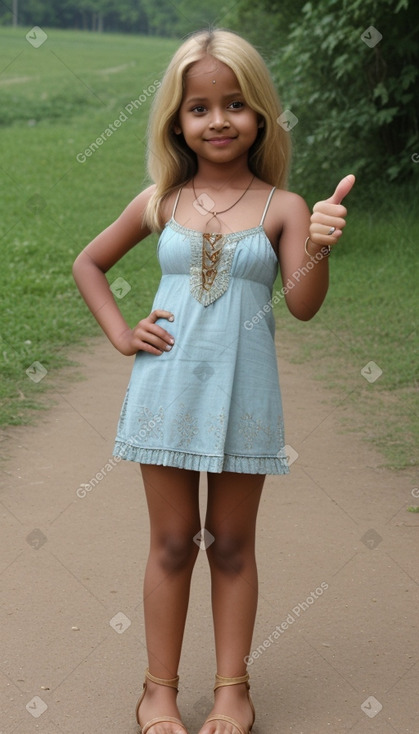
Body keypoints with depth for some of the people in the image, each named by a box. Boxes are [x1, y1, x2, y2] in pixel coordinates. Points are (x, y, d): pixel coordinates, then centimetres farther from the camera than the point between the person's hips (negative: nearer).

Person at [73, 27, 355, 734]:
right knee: (173, 543, 9)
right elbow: (88, 263, 14)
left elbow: (303, 305, -11)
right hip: (167, 391, 1)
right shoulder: (161, 202, 2)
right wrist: (121, 334, 3)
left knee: (232, 544, 10)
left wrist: (318, 247, -29)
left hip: (243, 396, -1)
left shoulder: (281, 208, -3)